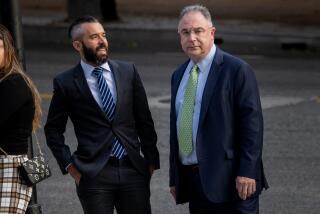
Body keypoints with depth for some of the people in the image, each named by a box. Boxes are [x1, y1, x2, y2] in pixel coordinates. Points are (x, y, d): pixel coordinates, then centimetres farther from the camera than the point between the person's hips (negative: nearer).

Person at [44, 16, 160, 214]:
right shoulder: (66, 83, 0)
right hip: (93, 174, -2)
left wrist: (151, 160, 9)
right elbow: (53, 130, 8)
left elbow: (144, 120, 12)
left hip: (133, 169, 2)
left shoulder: (128, 71, 7)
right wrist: (69, 166, 0)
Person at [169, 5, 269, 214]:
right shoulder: (179, 75, 16)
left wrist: (247, 172, -18)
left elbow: (252, 124, -11)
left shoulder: (237, 69, -6)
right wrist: (174, 177, 16)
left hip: (230, 181, -6)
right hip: (191, 180, 7)